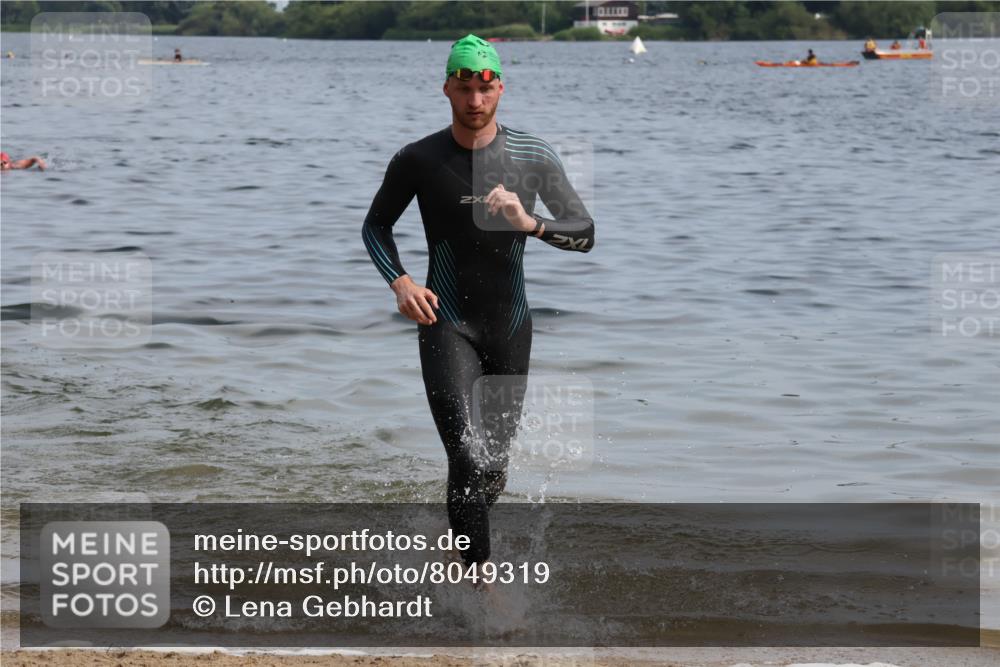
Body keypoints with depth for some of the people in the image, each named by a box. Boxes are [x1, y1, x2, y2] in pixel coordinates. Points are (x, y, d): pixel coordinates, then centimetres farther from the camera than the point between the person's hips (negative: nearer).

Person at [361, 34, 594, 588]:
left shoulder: (533, 157, -3)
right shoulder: (418, 161, -5)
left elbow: (585, 233, -3)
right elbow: (375, 226, 9)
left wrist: (529, 223, -23)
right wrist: (399, 281, -9)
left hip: (510, 327, 3)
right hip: (446, 324, -3)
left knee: (494, 470, 14)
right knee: (470, 462, -19)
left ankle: (463, 552, 40)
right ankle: (483, 584, -16)